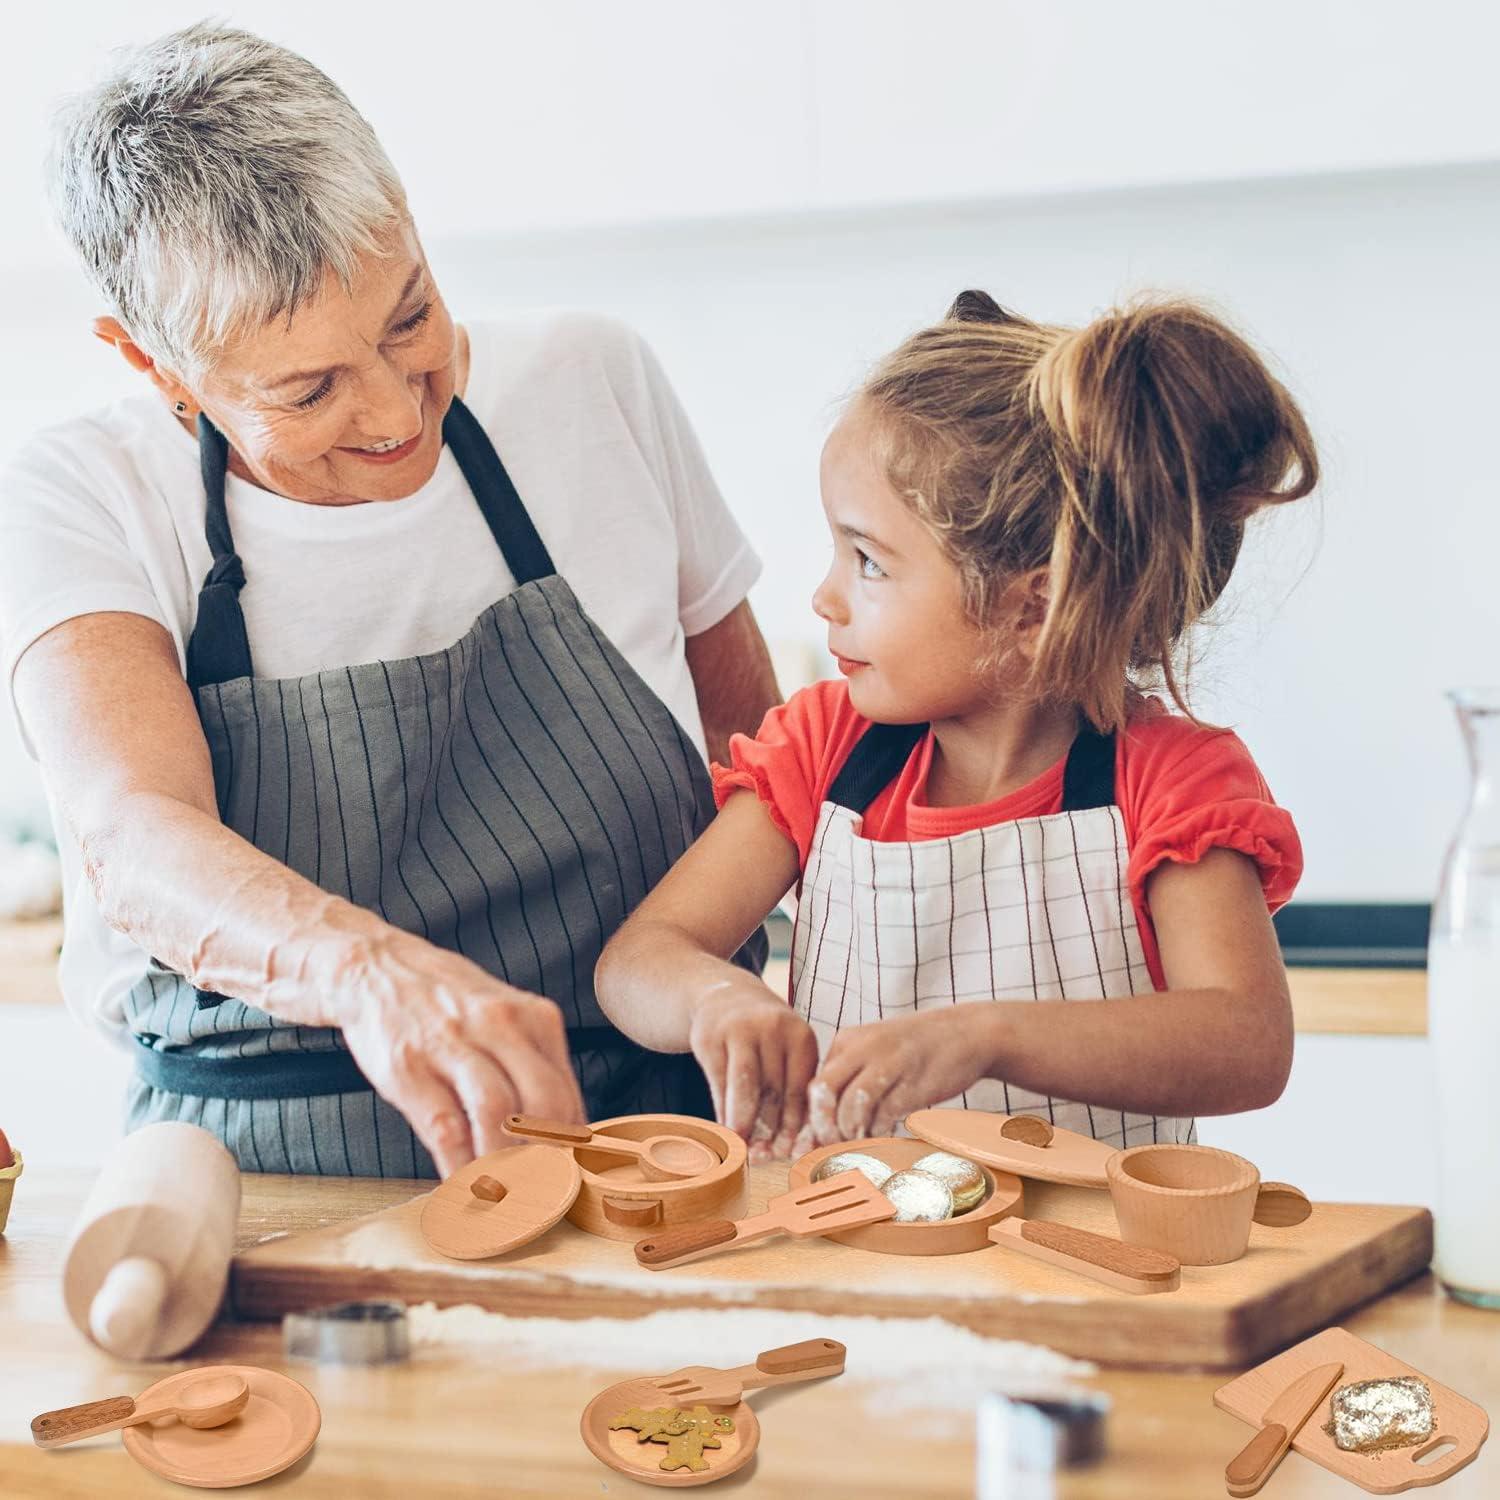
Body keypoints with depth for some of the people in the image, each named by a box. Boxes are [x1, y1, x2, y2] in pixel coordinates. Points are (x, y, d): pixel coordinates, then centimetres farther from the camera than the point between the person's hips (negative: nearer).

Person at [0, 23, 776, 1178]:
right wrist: (364, 966, -43)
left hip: (656, 1126, 2)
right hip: (262, 1193, -1)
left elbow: (751, 732, 12)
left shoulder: (593, 382, 0)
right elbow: (131, 838, -23)